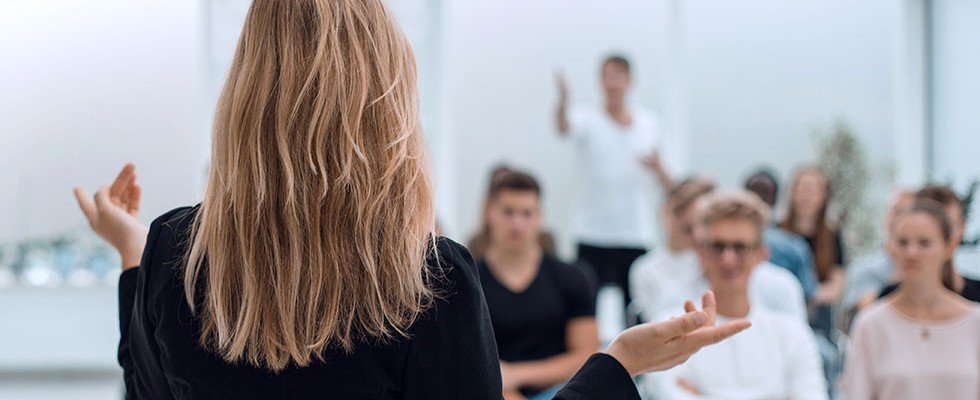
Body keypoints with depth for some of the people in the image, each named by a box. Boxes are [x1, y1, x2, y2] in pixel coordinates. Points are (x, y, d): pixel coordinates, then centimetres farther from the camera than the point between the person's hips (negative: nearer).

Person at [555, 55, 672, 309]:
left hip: (637, 234, 3)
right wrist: (563, 100, -46)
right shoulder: (587, 119, 0)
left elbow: (668, 185, 17)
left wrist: (657, 168, -6)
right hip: (593, 236, -3)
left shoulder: (650, 123, 11)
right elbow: (564, 128, -25)